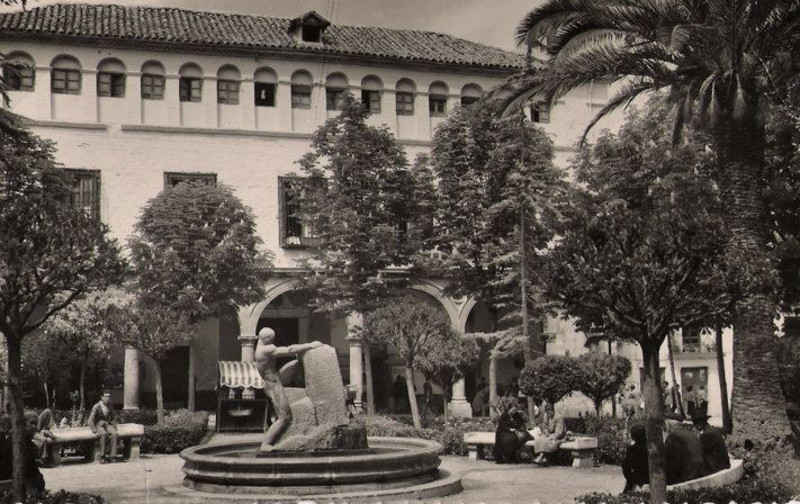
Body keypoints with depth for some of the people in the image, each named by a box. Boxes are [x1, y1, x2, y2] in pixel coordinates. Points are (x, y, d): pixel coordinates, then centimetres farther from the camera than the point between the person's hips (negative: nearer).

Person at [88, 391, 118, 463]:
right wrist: (95, 431, -19)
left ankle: (112, 456, -30)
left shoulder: (110, 406, 5)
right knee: (104, 434, -37)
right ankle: (102, 456, -32)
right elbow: (91, 420, -11)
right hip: (98, 425, -4)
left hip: (107, 424, 4)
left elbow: (113, 418, 18)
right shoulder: (96, 407, -10)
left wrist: (114, 427, 4)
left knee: (114, 433, -29)